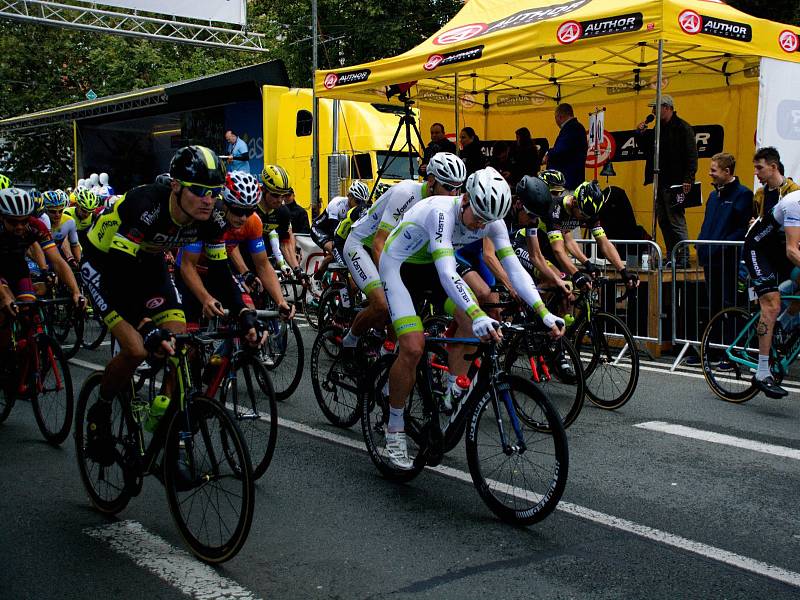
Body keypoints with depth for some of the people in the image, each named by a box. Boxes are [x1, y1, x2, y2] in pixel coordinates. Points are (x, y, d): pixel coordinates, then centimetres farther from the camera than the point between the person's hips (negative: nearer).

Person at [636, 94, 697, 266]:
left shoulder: (682, 128, -9)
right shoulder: (658, 129, 16)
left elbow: (691, 156, -14)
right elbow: (647, 150, 24)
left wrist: (688, 180, -22)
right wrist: (641, 134, 7)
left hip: (675, 184, -9)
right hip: (661, 183, 9)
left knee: (676, 221, -7)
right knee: (663, 221, 11)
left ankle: (682, 260, -3)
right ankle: (671, 257, 18)